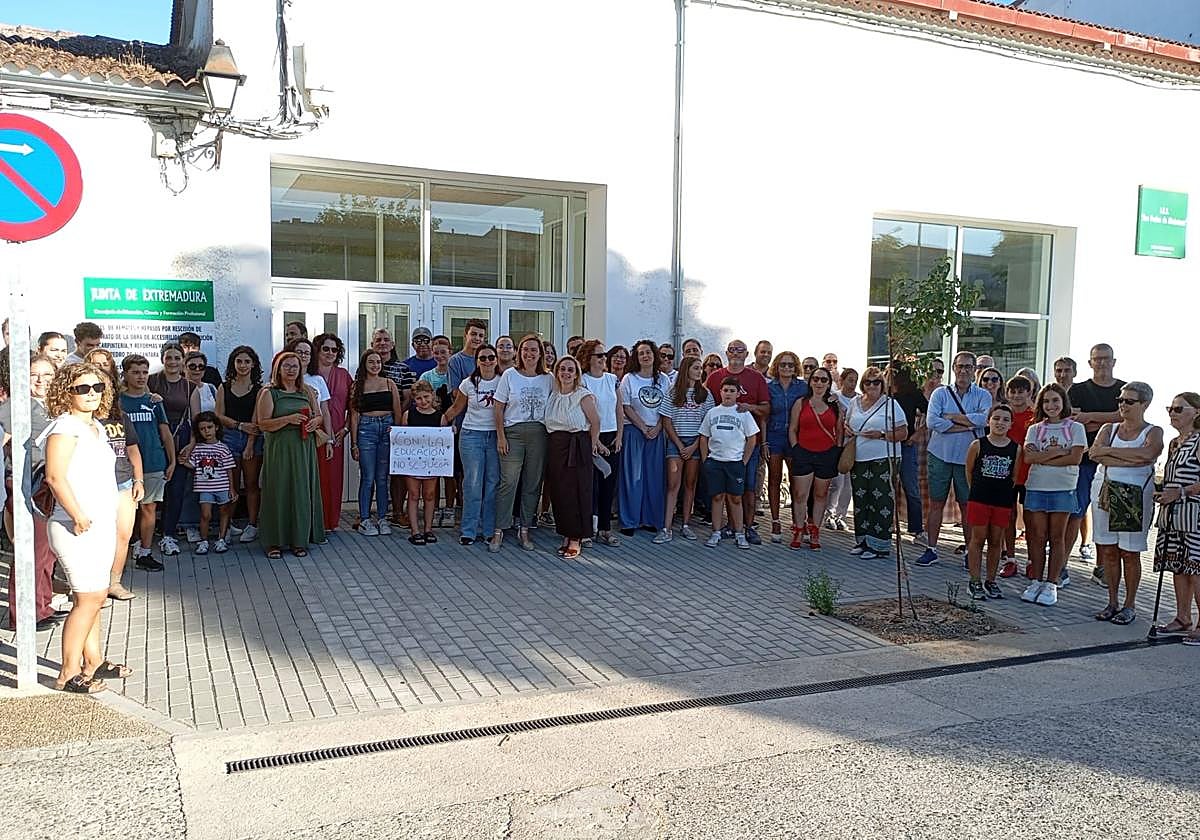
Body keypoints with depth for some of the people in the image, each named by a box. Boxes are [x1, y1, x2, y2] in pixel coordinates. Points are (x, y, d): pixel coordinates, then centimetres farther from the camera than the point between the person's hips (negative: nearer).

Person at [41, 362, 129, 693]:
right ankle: (68, 674, 3)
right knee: (89, 598, -6)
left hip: (102, 525, 9)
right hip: (78, 529, -9)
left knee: (95, 597, 14)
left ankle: (93, 662, 25)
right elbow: (55, 476, -22)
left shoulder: (96, 426, 14)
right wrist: (78, 516, -22)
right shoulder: (65, 427, -13)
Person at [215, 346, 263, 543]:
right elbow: (219, 416, 5)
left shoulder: (259, 389, 2)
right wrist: (240, 426, -9)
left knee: (251, 484, 2)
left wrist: (250, 445, -10)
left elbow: (257, 420, -4)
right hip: (230, 438, 2)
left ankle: (252, 525, 7)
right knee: (231, 484, 2)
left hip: (253, 438, -2)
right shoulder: (224, 388, 10)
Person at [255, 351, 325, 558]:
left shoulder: (307, 391, 12)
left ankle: (299, 540, 13)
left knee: (302, 492, 4)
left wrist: (314, 422, -6)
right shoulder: (269, 393, 0)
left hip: (304, 448, 4)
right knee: (278, 493, -2)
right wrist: (289, 419, -19)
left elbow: (319, 415, 17)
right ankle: (274, 542, 7)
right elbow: (263, 424, -8)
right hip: (279, 449, -3)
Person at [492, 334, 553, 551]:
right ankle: (499, 531, 3)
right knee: (508, 482, -5)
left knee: (533, 483, 6)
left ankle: (524, 530, 16)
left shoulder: (548, 378, 7)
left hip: (539, 433, 2)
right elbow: (498, 408, 1)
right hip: (513, 432, -2)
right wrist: (501, 436, -6)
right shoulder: (509, 375, 1)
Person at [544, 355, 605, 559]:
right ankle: (566, 535, 17)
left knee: (576, 491, -4)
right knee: (558, 492, 6)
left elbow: (595, 422, -3)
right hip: (555, 446, 6)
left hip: (577, 446, -6)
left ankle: (576, 539, 3)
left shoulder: (584, 395, -7)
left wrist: (593, 444, 1)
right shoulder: (552, 395, 11)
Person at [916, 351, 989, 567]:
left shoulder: (983, 396, 4)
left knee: (967, 506, 6)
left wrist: (951, 416, -11)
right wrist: (967, 426, -12)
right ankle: (931, 549, 14)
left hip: (968, 458, -1)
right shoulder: (940, 393, 4)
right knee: (936, 503, 5)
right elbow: (932, 421, -11)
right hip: (941, 455, 1)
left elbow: (984, 419, -16)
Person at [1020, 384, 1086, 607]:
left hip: (1063, 489, -2)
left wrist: (1042, 458, -9)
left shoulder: (1075, 428, 3)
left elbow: (1075, 457, -10)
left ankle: (1051, 584, 10)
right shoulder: (1035, 429, 9)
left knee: (1057, 538, 4)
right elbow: (1028, 457, -5)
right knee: (1038, 537, 4)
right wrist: (1057, 451, -12)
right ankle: (1035, 582, 12)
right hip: (1036, 487, 2)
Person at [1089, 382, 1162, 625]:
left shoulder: (1153, 432, 2)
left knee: (1130, 553, 1)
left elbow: (1147, 454, -21)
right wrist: (1130, 461, -17)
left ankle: (1130, 605, 12)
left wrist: (1108, 451, -13)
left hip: (1135, 497, -3)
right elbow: (1094, 454, -7)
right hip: (1105, 492, 4)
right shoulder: (1108, 429, 12)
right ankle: (1112, 602, 16)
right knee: (1108, 550, 6)